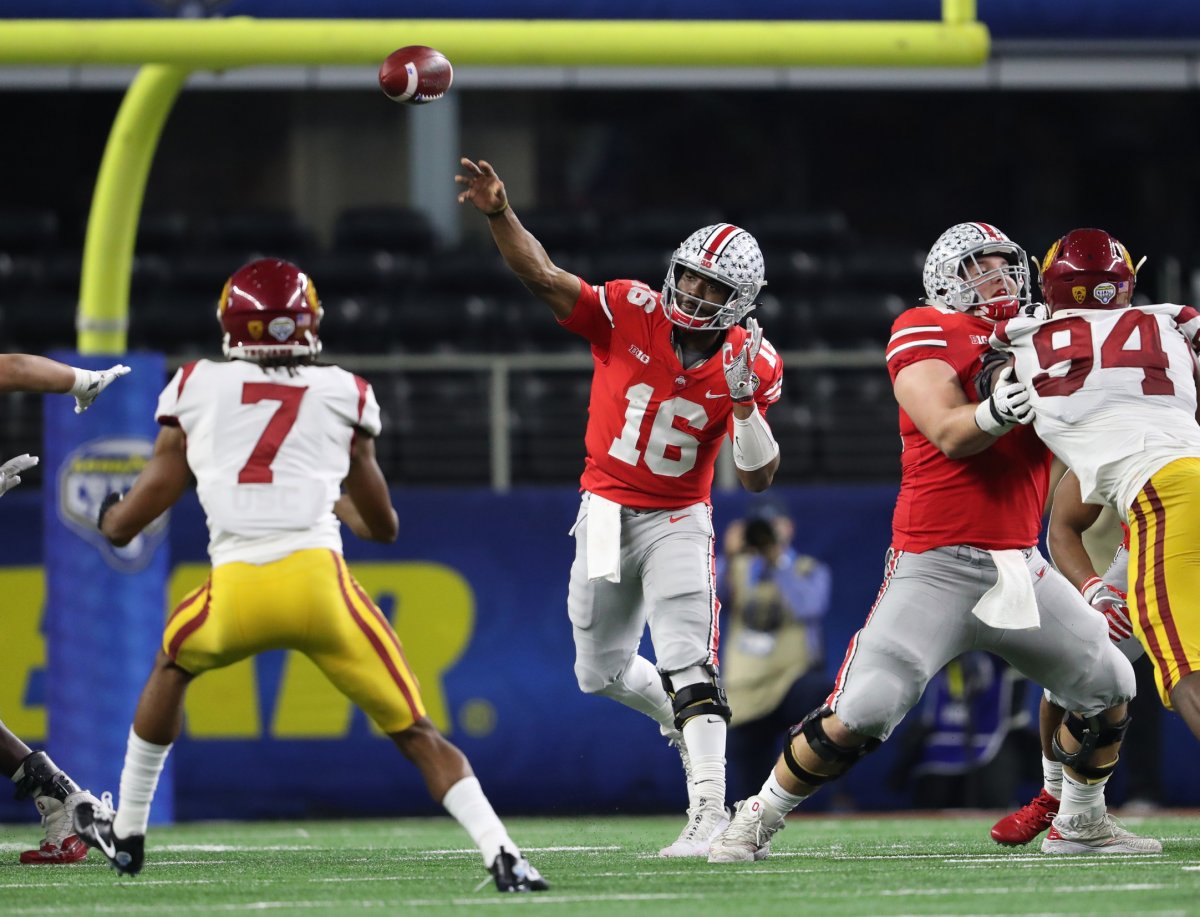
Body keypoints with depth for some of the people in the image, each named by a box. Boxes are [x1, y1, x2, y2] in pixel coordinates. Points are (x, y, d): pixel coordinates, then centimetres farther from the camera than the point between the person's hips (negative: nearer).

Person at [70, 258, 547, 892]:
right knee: (414, 732, 5)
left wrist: (110, 519, 43)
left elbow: (126, 522, 19)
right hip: (319, 579, -1)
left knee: (174, 659, 34)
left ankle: (126, 832, 40)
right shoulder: (343, 394, 16)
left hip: (236, 593, 1)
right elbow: (382, 526, 26)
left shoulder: (196, 387, 15)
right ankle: (502, 857, -14)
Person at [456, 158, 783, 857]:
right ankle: (681, 718, 45)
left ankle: (709, 812, -25)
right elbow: (544, 277, -25)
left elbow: (759, 478, -15)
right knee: (600, 672, 15)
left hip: (677, 522, -2)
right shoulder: (631, 314, -15)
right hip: (607, 511, 2)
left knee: (688, 662, -20)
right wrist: (499, 214, -41)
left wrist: (743, 400, -30)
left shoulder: (751, 366, -13)